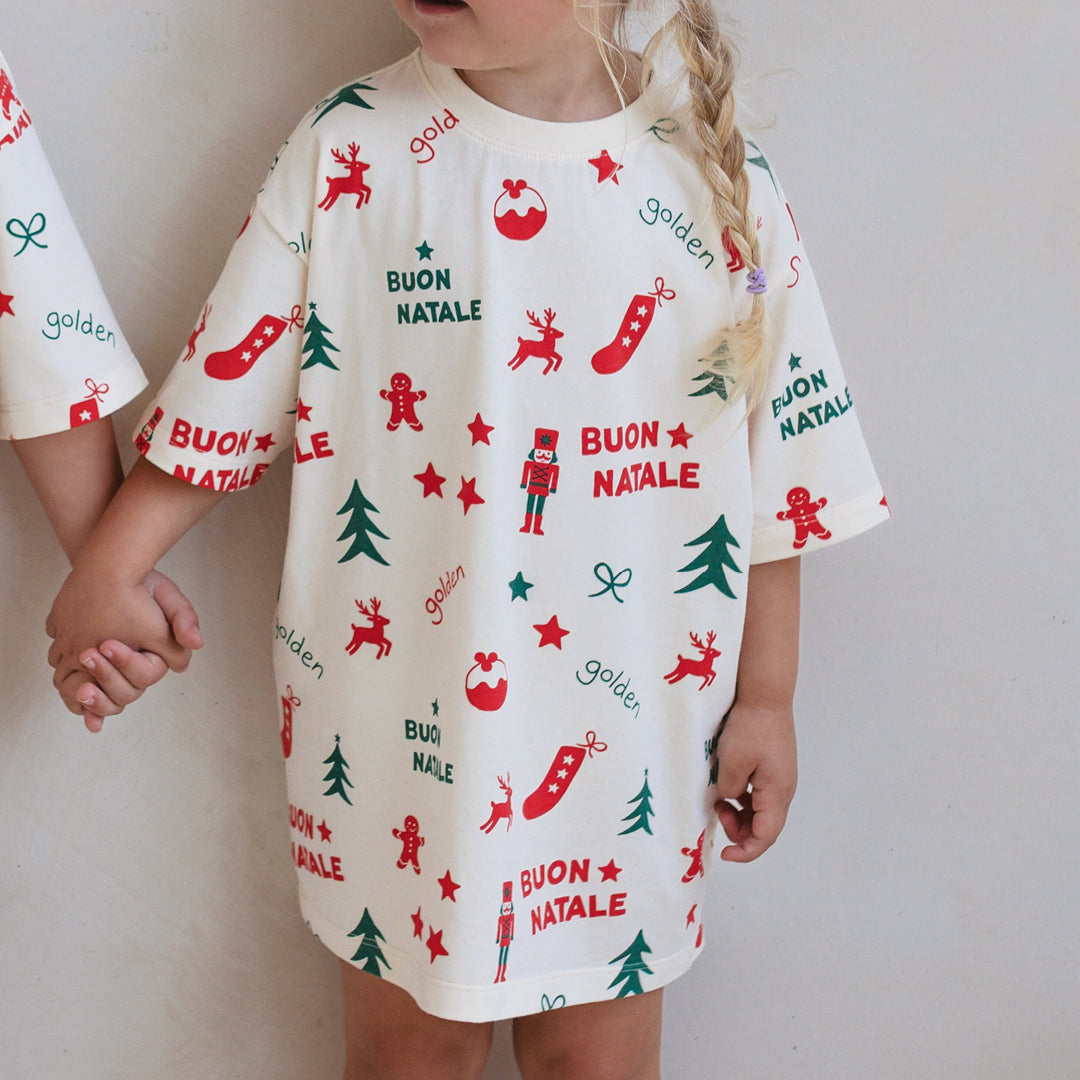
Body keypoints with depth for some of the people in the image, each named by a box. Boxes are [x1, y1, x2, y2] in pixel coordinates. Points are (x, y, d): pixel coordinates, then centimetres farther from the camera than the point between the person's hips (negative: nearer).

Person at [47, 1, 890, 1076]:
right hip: (398, 719, 0)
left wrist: (766, 700, 3)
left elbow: (779, 474, 0)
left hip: (620, 739, 0)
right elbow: (229, 390, 1)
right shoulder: (351, 147, -5)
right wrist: (107, 565, -3)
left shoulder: (718, 184, -5)